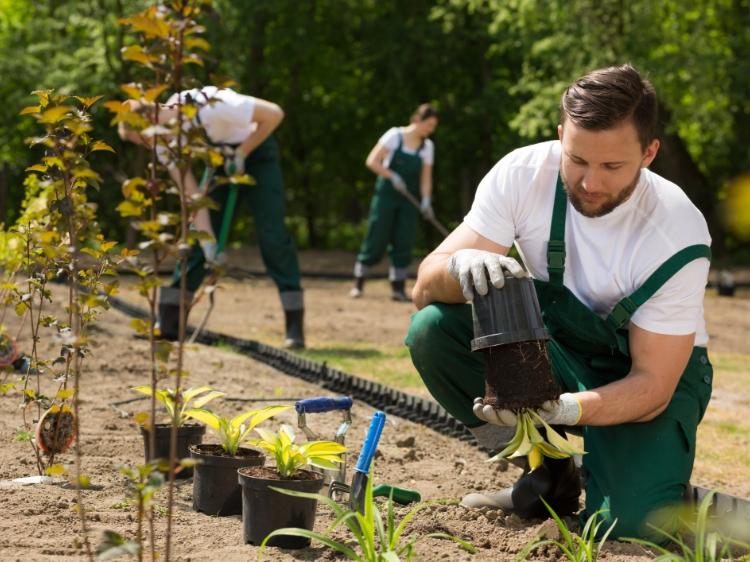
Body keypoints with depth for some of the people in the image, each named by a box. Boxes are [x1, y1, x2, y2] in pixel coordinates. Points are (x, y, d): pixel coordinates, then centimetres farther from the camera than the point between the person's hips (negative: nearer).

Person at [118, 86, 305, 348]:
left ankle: (295, 327, -12)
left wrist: (241, 154, -23)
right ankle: (168, 322, 0)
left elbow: (273, 114, -29)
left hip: (255, 151, -5)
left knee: (272, 234, -14)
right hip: (220, 160, 5)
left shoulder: (209, 107, -36)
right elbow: (192, 194, -15)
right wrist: (209, 244, -22)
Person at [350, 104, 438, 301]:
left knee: (404, 243, -1)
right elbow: (372, 161, -10)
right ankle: (358, 284, 8)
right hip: (386, 195, -4)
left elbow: (426, 176, 3)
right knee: (376, 241, -4)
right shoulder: (395, 135, -8)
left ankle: (398, 288, 4)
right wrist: (393, 176, -20)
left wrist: (426, 200, -13)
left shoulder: (427, 146, 5)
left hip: (408, 200, 4)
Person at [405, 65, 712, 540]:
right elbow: (425, 287, -18)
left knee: (629, 523, -30)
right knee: (433, 330, -23)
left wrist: (565, 409, -42)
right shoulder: (523, 174, -19)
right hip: (556, 350, 4)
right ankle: (551, 474, -4)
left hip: (638, 377, -4)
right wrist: (462, 266, -43)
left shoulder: (677, 235, -25)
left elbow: (652, 384, -23)